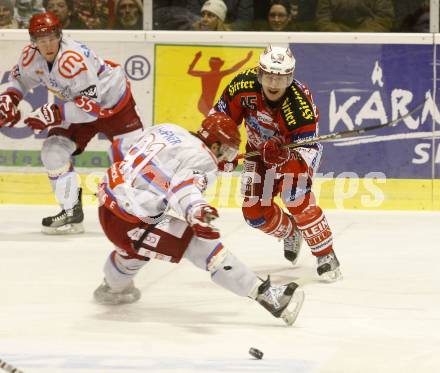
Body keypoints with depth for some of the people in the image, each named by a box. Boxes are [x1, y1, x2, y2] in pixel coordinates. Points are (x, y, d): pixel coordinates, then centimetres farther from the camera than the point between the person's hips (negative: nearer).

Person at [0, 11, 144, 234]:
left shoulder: (74, 60, -37)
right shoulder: (31, 57, -14)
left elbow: (91, 105, -37)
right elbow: (20, 78, 9)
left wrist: (54, 114, -39)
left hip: (112, 103, -7)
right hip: (74, 104, 7)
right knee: (53, 151, -9)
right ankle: (71, 212, 0)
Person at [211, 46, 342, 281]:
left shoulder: (300, 101, -35)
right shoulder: (244, 86, -26)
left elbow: (307, 147, -36)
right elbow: (221, 115, -8)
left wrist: (285, 154, -55)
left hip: (294, 148, -4)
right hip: (259, 149, 4)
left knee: (297, 199, -29)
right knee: (254, 212, -4)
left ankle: (326, 255, -17)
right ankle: (290, 232, 30)